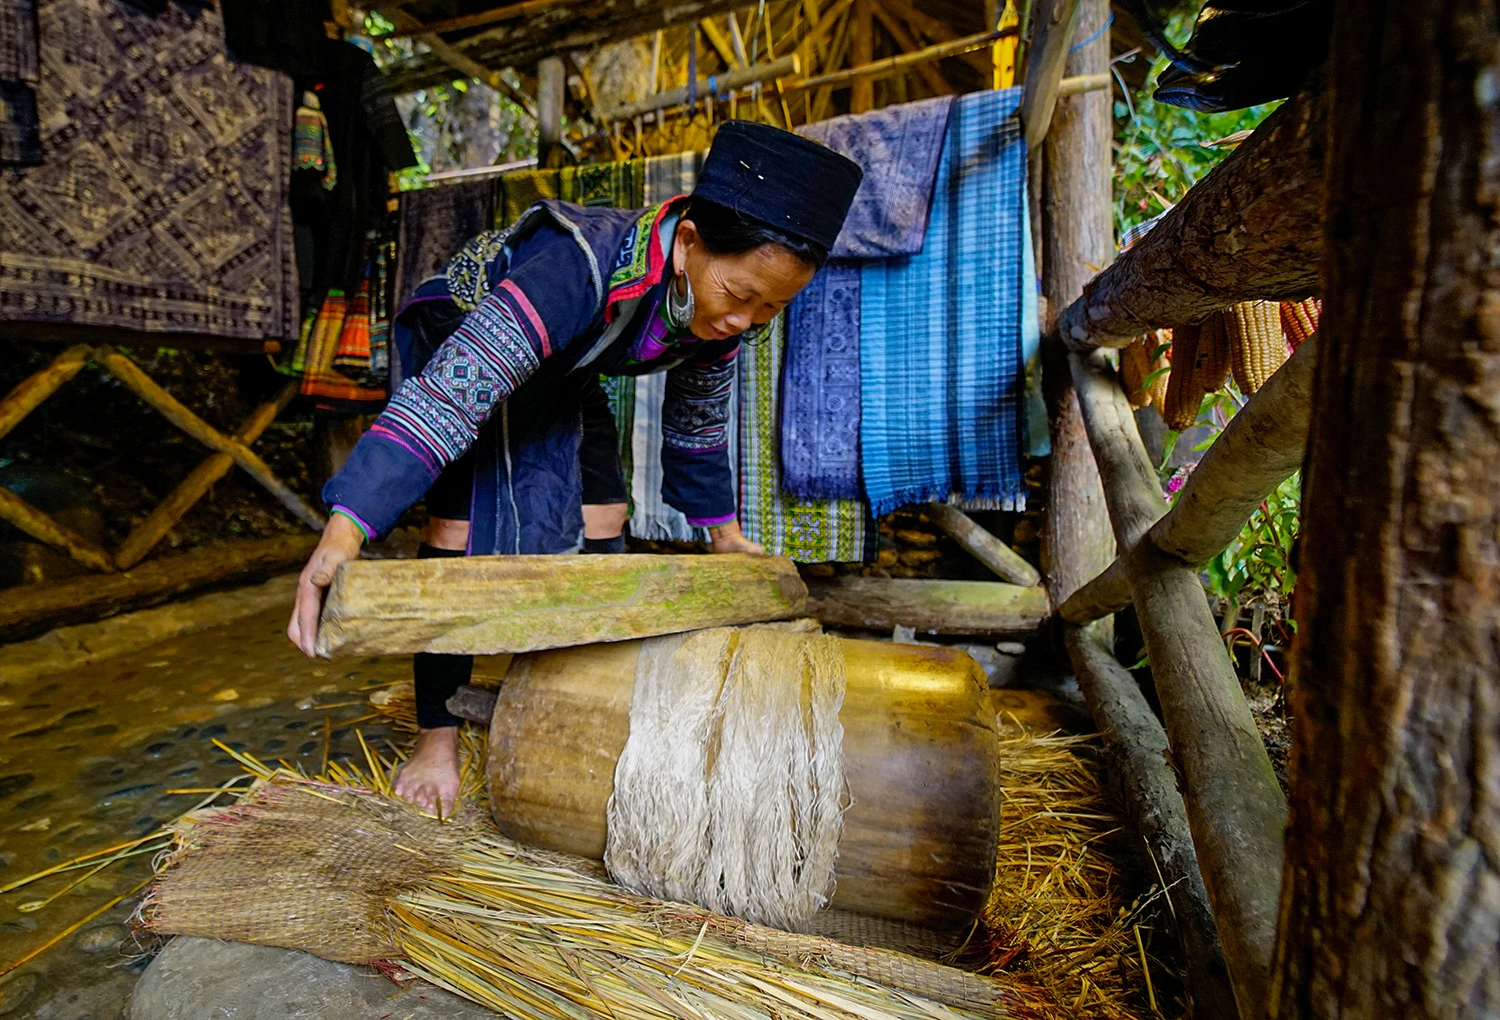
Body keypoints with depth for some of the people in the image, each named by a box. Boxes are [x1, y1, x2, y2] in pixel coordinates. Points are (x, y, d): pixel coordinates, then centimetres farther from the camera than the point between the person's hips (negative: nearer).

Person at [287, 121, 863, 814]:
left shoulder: (723, 305, -20)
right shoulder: (585, 265, -42)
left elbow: (697, 420, -3)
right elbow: (452, 390, -48)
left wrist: (721, 528, 7)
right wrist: (345, 531, -56)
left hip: (559, 374, 6)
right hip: (462, 334, -5)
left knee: (602, 524, 0)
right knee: (460, 527, -17)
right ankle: (437, 738, 0)